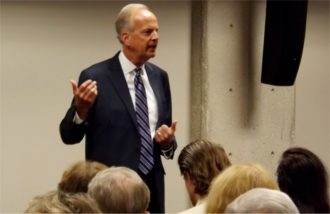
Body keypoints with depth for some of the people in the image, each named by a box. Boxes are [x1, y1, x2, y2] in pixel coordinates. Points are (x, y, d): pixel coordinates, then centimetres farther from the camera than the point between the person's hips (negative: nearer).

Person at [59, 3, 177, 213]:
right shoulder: (95, 77, -8)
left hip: (152, 186, 5)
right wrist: (81, 108, -25)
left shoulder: (159, 77, 8)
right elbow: (69, 135, -6)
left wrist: (168, 142, -7)